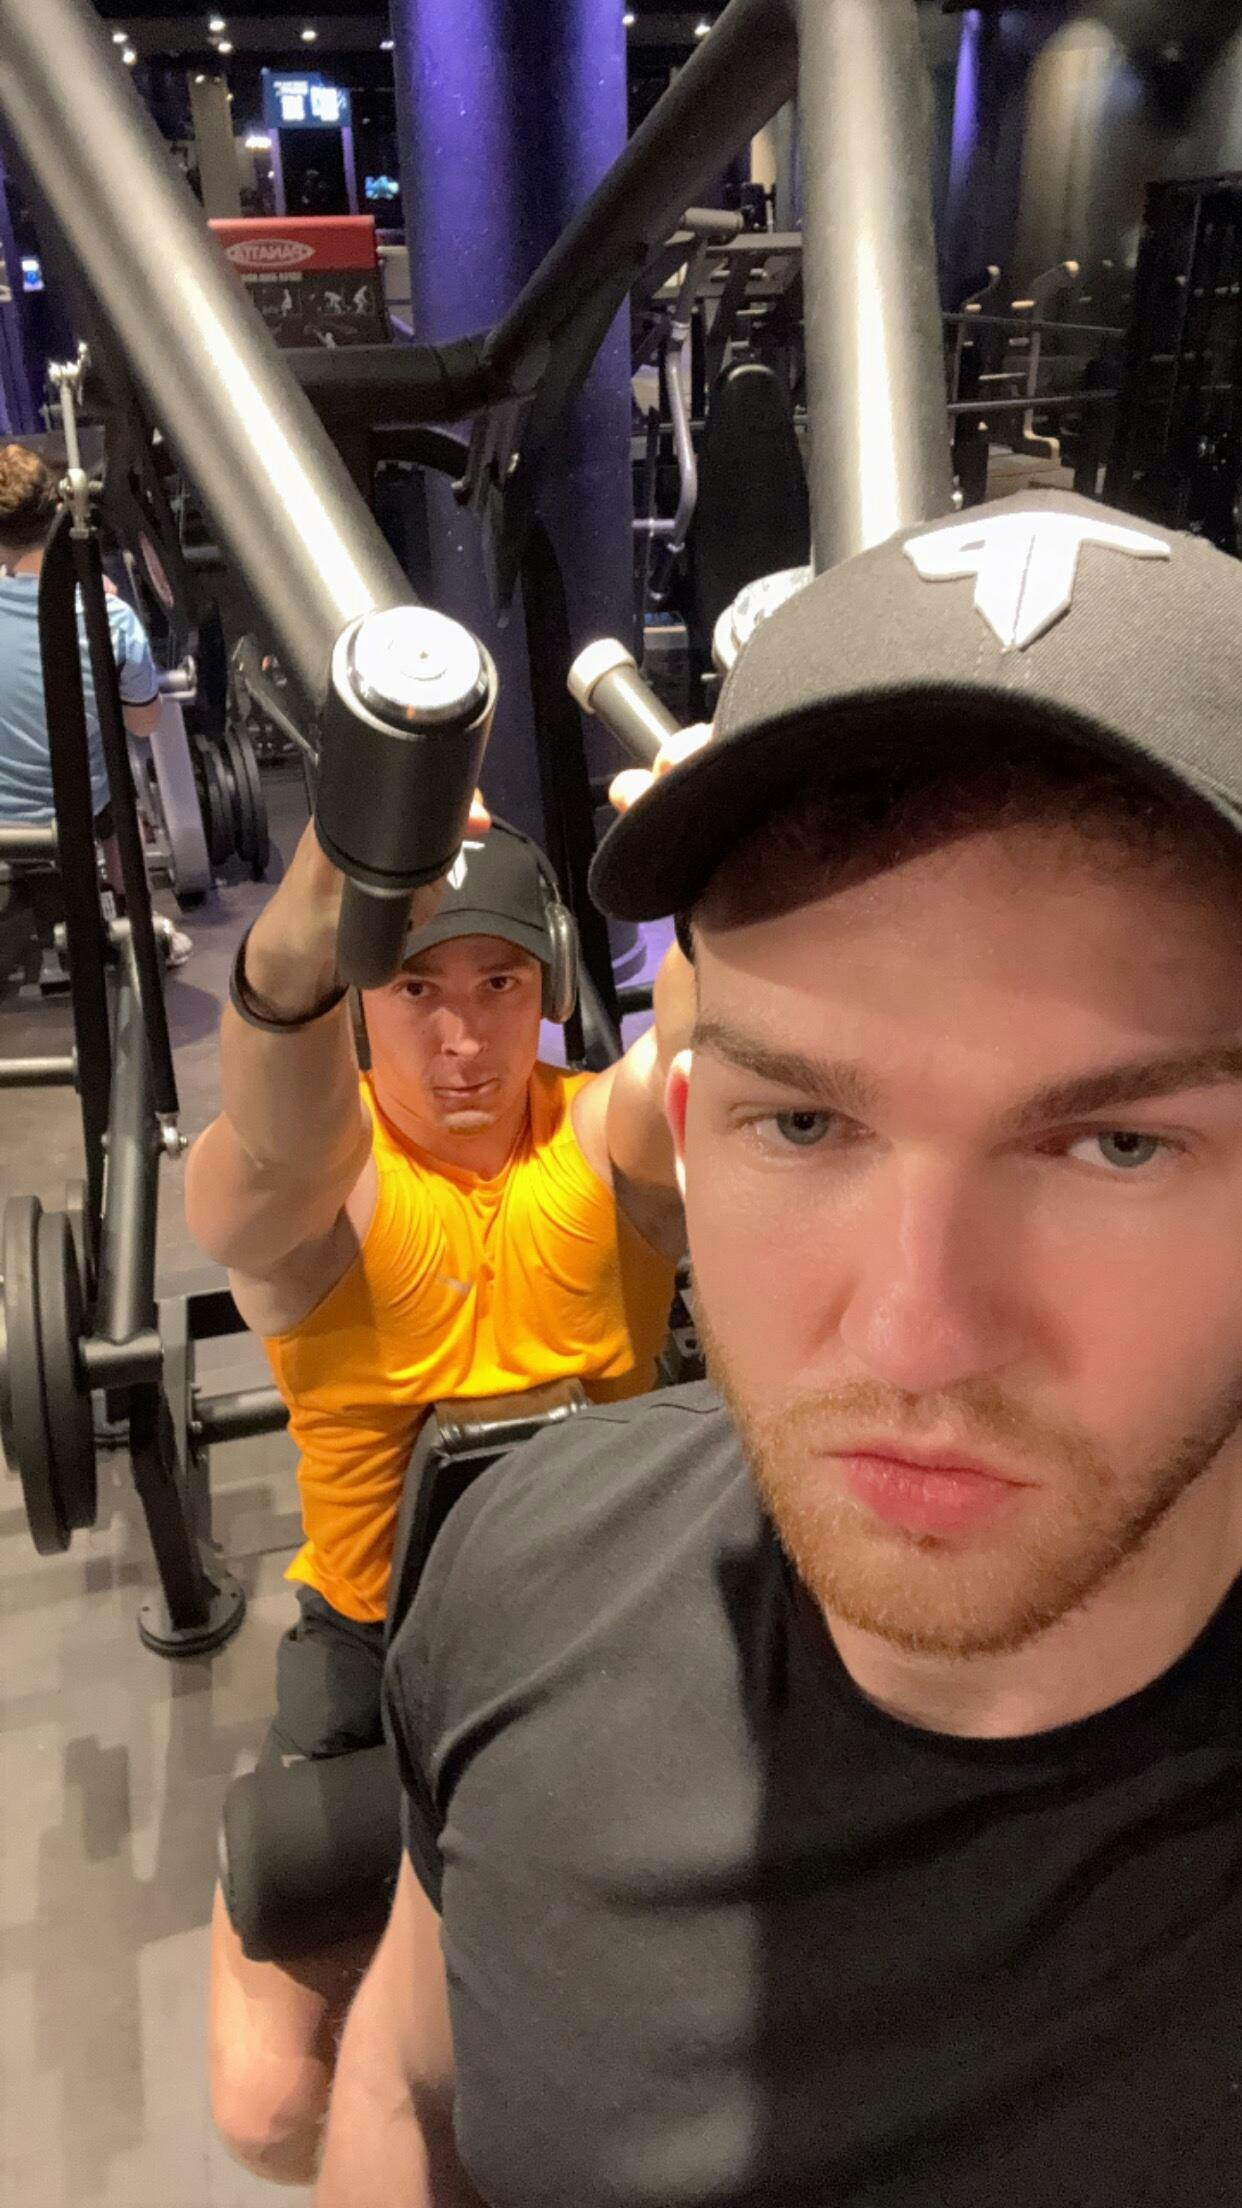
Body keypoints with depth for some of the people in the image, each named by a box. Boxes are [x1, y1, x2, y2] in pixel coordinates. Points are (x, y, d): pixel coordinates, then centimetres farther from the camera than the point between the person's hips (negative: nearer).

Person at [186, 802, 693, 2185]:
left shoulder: (605, 1136, -11)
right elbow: (272, 1157, -41)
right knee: (272, 2108, -5)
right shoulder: (306, 1169, -15)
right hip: (380, 1629, -1)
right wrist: (304, 938, -65)